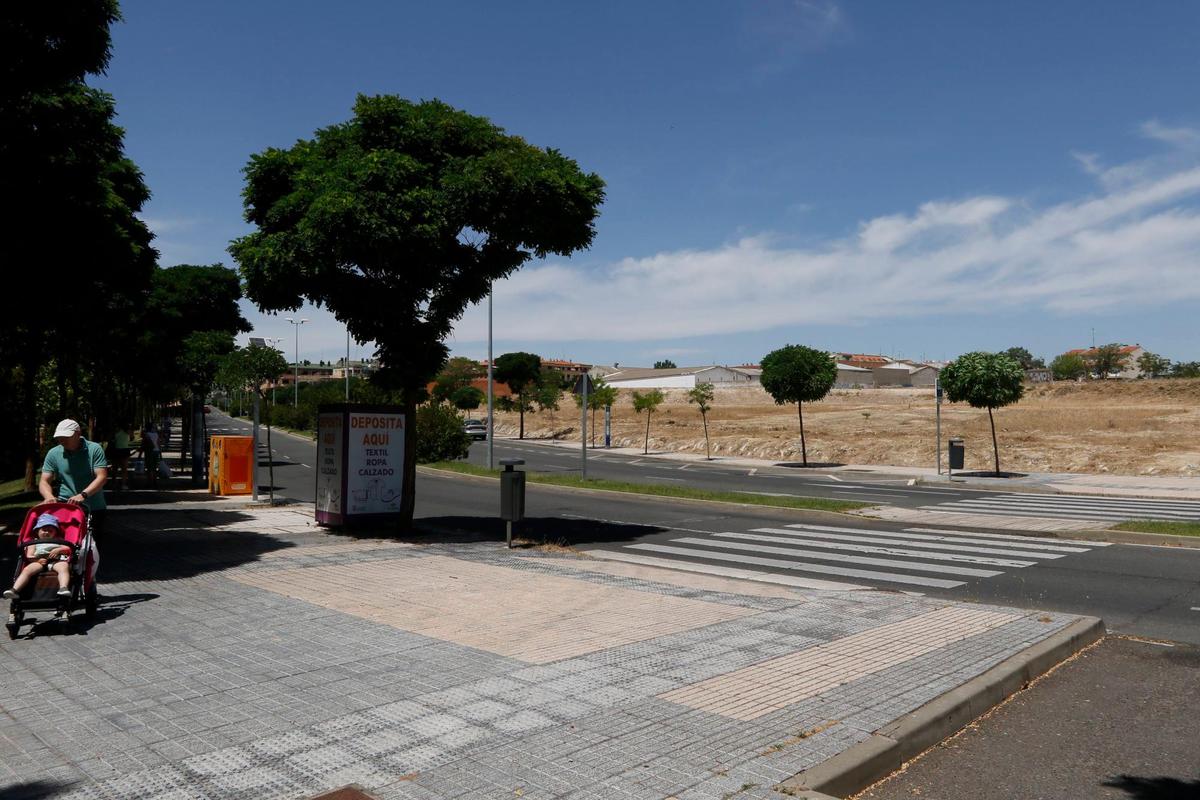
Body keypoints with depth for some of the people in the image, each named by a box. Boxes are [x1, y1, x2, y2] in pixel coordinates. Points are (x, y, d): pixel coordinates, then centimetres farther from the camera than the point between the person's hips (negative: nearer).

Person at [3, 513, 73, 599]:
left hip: (56, 561, -2)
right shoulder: (34, 543, 30)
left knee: (64, 567, -35)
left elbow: (68, 549, 17)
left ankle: (63, 588, -57)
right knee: (27, 569, -28)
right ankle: (14, 590, -39)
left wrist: (58, 550, -4)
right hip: (39, 562, 2)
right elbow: (29, 556, 15)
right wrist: (38, 559, -7)